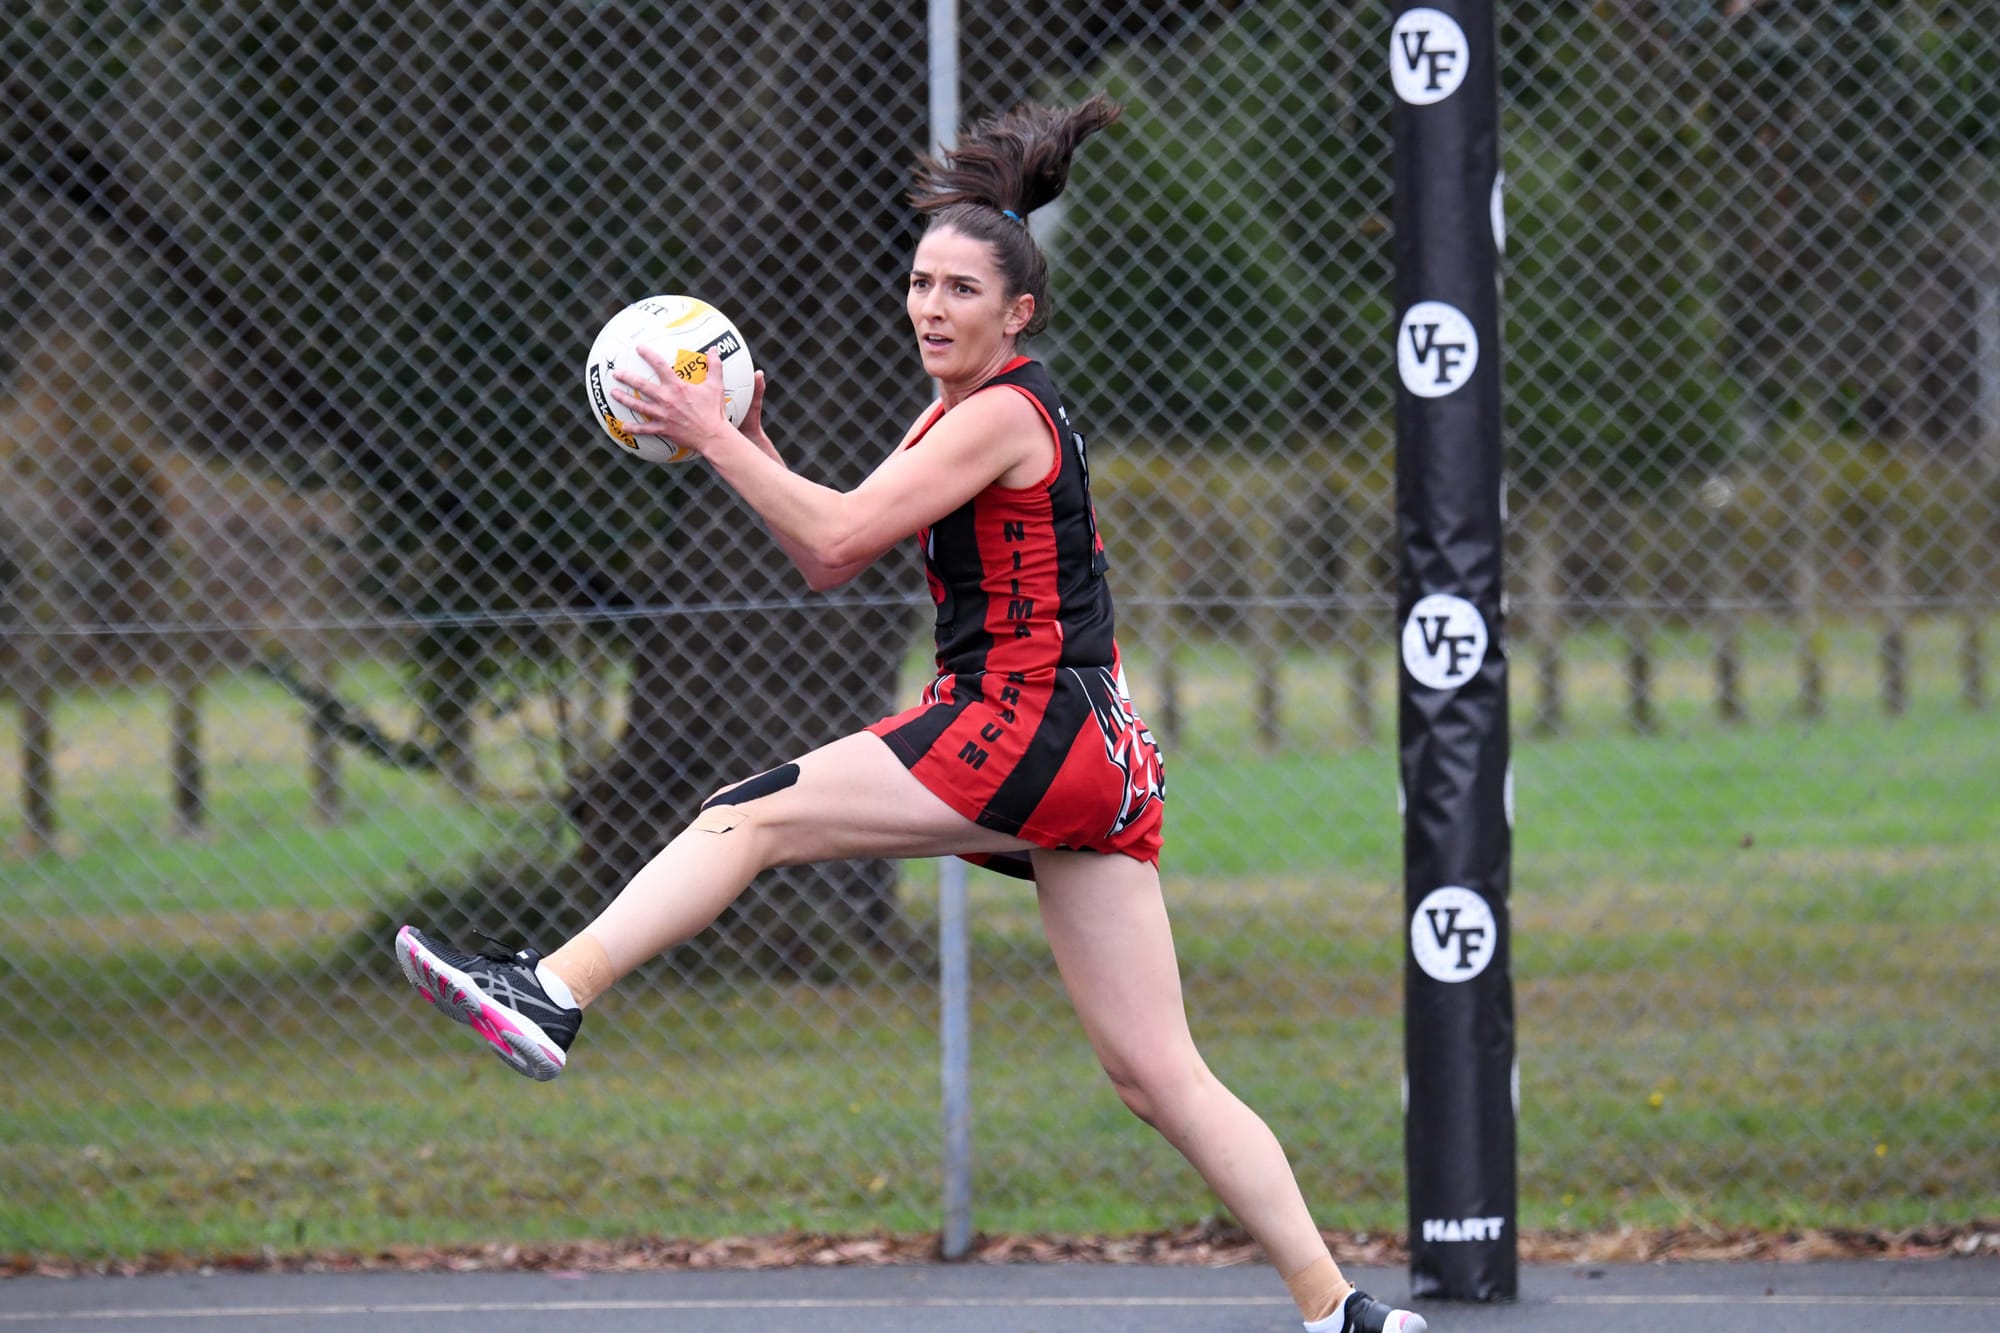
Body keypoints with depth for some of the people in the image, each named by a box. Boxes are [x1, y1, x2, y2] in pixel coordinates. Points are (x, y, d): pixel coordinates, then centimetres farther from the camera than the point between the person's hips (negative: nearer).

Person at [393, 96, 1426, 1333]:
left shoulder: (1003, 413, -9)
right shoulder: (961, 411, 20)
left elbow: (840, 536, -15)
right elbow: (830, 558, 20)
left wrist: (714, 436, -9)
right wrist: (752, 442, 9)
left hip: (1026, 723, -10)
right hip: (1097, 764, 10)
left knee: (748, 818, -8)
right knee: (1161, 1076, 5)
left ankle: (553, 994, -12)